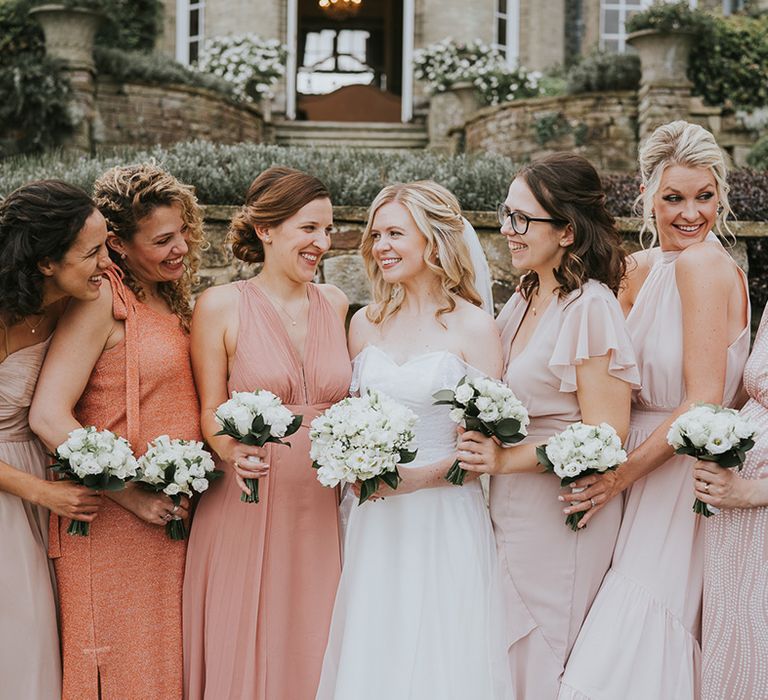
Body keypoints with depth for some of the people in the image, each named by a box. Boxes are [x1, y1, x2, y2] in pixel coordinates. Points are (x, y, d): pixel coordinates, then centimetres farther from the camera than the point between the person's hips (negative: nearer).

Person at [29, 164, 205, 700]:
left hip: (174, 520, 8)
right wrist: (133, 496, -18)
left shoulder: (171, 301, 12)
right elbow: (48, 416, -20)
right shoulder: (103, 300, -12)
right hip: (116, 528, -8)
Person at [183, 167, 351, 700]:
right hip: (247, 509, -3)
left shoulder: (336, 305, 7)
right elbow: (211, 411, -2)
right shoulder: (220, 307, -4)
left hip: (323, 510, 3)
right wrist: (234, 454, -21)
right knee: (244, 654, 3)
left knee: (313, 651, 10)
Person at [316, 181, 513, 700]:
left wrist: (421, 475, -19)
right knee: (372, 658, 9)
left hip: (446, 518, -4)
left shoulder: (473, 327, -6)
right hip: (377, 520, 4)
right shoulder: (365, 324, 8)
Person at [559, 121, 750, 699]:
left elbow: (704, 403, -19)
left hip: (682, 476, -8)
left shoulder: (704, 264, -14)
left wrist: (623, 474, -16)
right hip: (641, 466, 8)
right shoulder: (643, 268, 11)